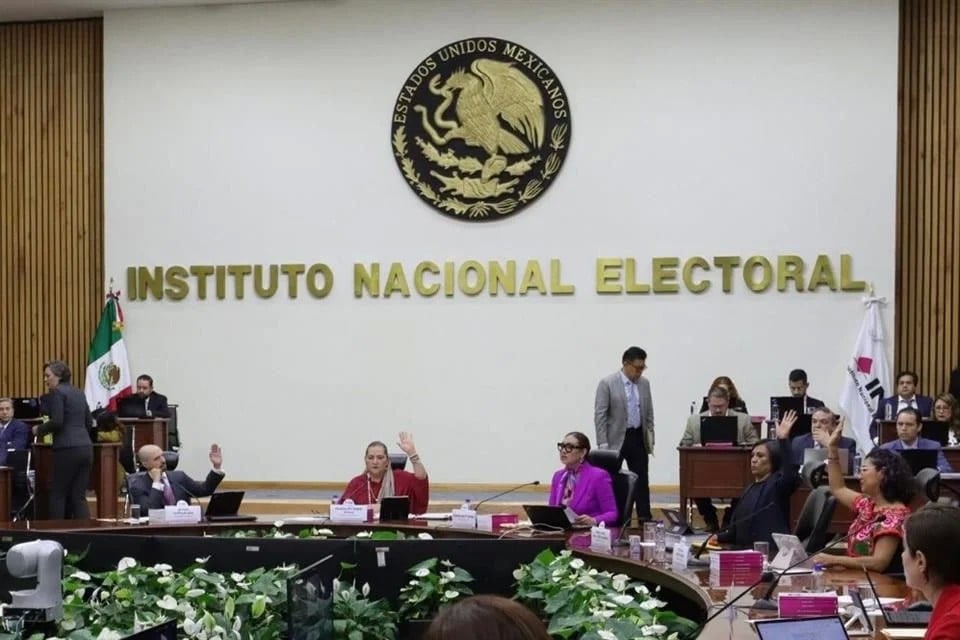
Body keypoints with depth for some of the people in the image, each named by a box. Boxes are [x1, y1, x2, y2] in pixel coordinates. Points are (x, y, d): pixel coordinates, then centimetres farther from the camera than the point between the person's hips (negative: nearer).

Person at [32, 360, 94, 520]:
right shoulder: (79, 393, 18)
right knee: (78, 496, 7)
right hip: (86, 447, 7)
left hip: (68, 449, -7)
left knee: (57, 494, 5)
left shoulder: (57, 392, -4)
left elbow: (57, 422, -14)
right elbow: (89, 422, 20)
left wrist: (39, 429, 1)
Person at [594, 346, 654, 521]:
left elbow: (649, 414, 13)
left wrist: (650, 438, 8)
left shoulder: (644, 383, 7)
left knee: (642, 480, 3)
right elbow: (600, 415, -11)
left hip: (639, 438, 4)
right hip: (616, 439, -4)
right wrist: (603, 444, -15)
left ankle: (645, 518, 6)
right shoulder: (607, 383, -9)